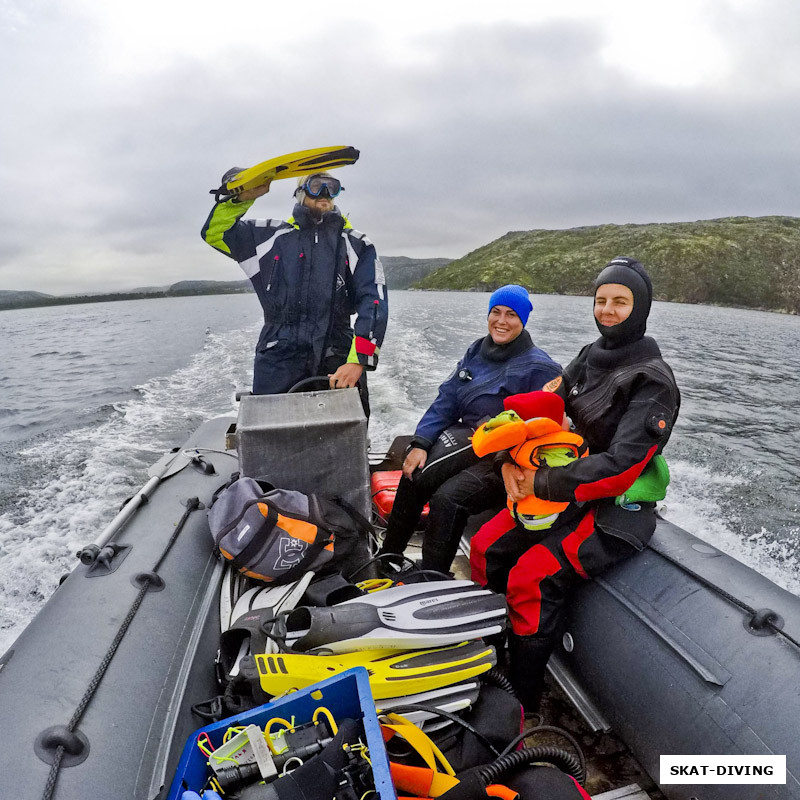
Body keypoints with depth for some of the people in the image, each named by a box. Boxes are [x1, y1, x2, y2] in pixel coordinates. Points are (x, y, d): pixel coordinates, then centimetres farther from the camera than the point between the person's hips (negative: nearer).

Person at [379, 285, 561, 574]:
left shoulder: (539, 367, -7)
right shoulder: (477, 351, 11)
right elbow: (446, 400, 8)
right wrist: (420, 443, -3)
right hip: (466, 438, 6)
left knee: (447, 497, -27)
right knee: (414, 474, -18)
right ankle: (387, 558, -1)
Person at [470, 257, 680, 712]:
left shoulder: (653, 380, -17)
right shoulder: (591, 357, 7)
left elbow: (621, 466, -26)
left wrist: (543, 483, -22)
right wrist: (511, 462, -10)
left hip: (619, 509, -7)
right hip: (569, 490, 8)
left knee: (532, 579, -23)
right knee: (486, 547, -2)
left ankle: (523, 705, -3)